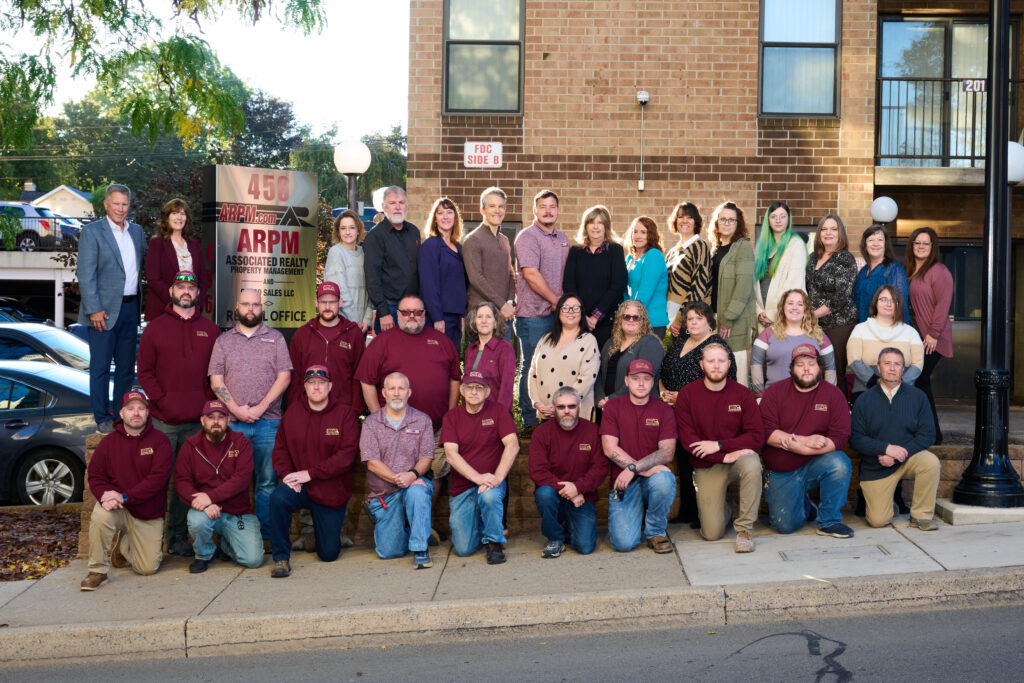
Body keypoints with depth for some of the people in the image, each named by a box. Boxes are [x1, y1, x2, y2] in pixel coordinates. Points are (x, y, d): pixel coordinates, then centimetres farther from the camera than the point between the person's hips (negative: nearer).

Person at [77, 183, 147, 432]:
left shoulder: (136, 230, 12)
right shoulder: (92, 232, -6)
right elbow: (85, 275, -10)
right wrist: (94, 310, -15)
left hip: (130, 307, 6)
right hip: (105, 309, -5)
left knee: (126, 365, 13)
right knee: (101, 367, 2)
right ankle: (102, 418, 11)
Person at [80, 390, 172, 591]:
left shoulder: (159, 440, -7)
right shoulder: (109, 441, 2)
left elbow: (158, 477, -17)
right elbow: (95, 476, 1)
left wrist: (125, 497, -26)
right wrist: (105, 496, -22)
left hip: (149, 515, 0)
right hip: (117, 508, 1)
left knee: (148, 568, -4)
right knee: (100, 516, -35)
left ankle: (122, 544, 30)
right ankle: (97, 571, -13)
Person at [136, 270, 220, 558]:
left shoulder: (210, 330, 12)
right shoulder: (155, 328, 7)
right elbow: (144, 372, 3)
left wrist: (209, 401, -2)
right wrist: (162, 402, -7)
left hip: (198, 421, 2)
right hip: (163, 422, -2)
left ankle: (178, 536, 14)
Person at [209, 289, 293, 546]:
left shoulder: (275, 338, 10)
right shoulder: (223, 340, 13)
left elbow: (284, 377, 1)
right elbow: (216, 380, 6)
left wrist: (260, 407, -9)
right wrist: (236, 409, -8)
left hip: (268, 421, -1)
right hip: (232, 422, 1)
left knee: (266, 481, 1)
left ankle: (265, 534, 8)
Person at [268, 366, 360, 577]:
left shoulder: (345, 414, -8)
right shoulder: (293, 412, 2)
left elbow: (347, 455, -15)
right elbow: (280, 449, 5)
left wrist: (310, 473, -20)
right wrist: (287, 474, -14)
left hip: (332, 492, -1)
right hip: (300, 487, 1)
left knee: (329, 554, 2)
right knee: (278, 498, -34)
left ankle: (322, 527, 40)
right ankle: (281, 558, -15)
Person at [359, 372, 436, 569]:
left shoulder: (422, 420, 3)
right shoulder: (371, 423, 1)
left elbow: (426, 459, -4)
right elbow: (372, 463, -8)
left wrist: (413, 474, -25)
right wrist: (397, 479, -22)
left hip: (416, 482, -1)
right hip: (384, 493, 1)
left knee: (416, 492, -39)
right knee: (388, 552, -10)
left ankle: (420, 548, -23)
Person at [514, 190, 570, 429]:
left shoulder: (562, 238, 16)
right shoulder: (527, 237, -8)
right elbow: (531, 274, -16)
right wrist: (555, 300, -11)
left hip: (558, 313, 7)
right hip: (533, 313, -7)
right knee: (531, 368, 0)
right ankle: (530, 422, 7)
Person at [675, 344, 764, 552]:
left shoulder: (742, 394, -3)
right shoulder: (687, 394, -5)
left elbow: (757, 437, -7)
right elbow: (687, 439, -10)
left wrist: (719, 445, -17)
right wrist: (725, 456, -20)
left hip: (737, 457, 0)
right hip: (706, 466, 0)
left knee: (751, 464, -38)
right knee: (712, 534, -11)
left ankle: (744, 528, -19)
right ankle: (723, 506, 28)